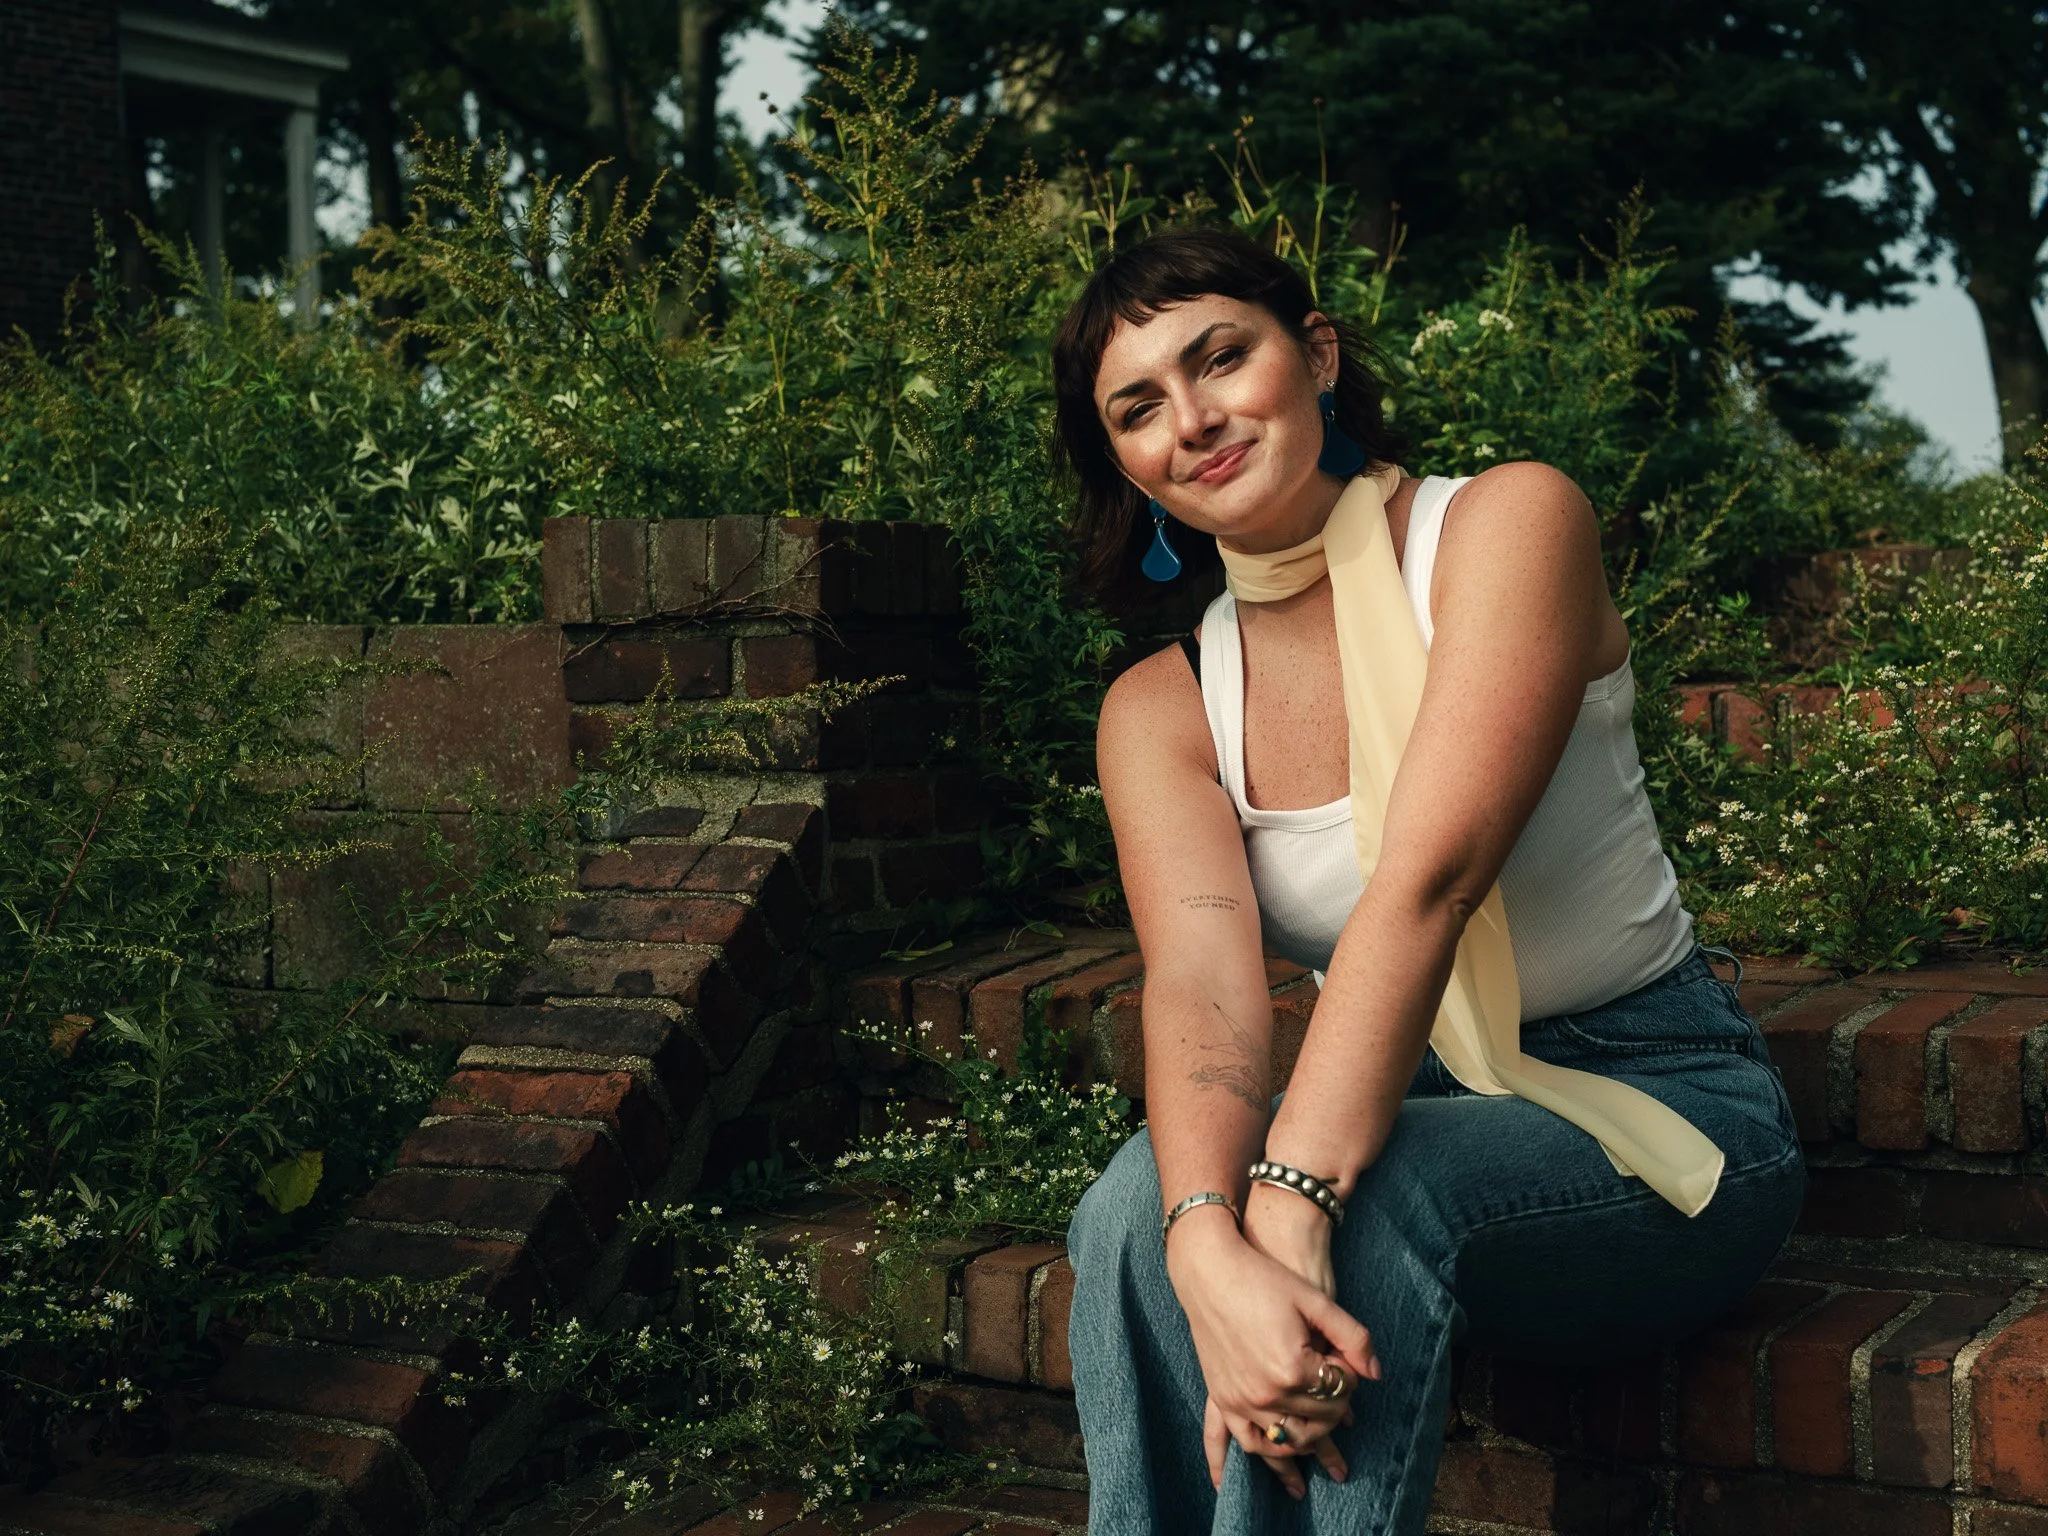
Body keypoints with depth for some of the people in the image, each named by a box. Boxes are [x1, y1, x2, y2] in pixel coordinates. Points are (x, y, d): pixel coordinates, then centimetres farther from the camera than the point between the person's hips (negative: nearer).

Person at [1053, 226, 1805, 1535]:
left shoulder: (1508, 522, -12)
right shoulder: (1162, 712, 1)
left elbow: (1428, 882, -26)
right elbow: (1202, 978, -18)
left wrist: (1290, 1203, -38)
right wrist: (1210, 1244, -39)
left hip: (1657, 1107, -4)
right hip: (1408, 1108, 4)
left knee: (1358, 1205, -35)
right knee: (1141, 1203, -27)